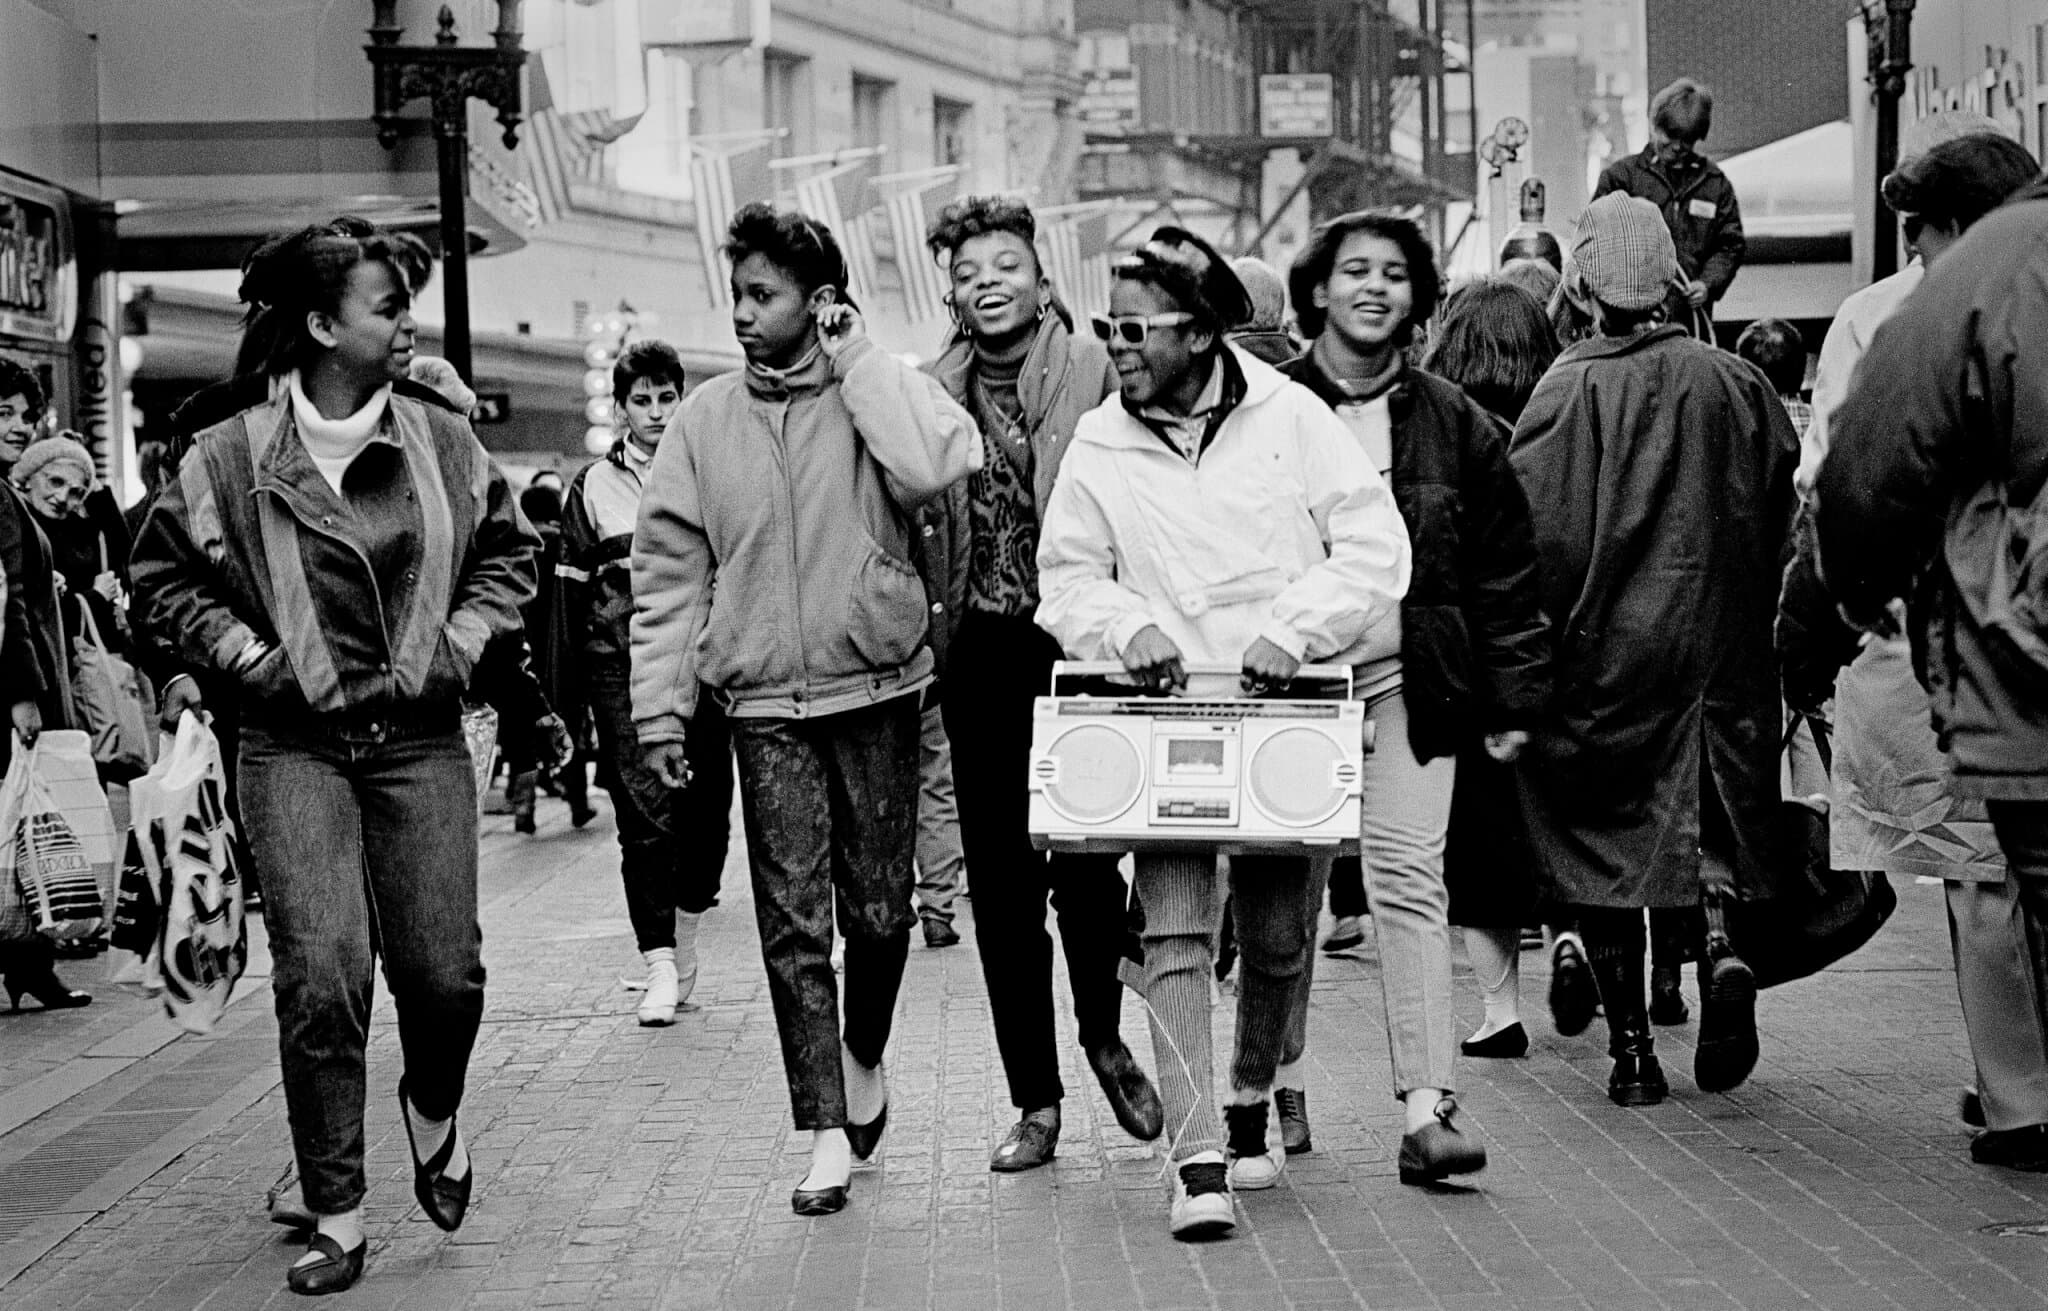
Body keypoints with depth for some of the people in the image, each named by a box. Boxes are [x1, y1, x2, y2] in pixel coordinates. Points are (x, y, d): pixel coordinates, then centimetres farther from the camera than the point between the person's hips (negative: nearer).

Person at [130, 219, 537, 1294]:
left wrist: (460, 641, 3)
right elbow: (161, 578, 6)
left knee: (443, 970, -2)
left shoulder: (442, 443, 3)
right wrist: (249, 656, -4)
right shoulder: (231, 458, -5)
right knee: (321, 976, -10)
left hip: (419, 739, 2)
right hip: (296, 747, -2)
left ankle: (432, 1109, 34)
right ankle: (337, 1219, 1)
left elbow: (509, 552, 16)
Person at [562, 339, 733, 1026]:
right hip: (622, 665, -1)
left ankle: (688, 919, 28)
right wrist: (574, 681, 5)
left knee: (707, 806, 3)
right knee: (643, 811, -8)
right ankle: (658, 962, -8)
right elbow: (573, 588, 10)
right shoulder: (592, 486, 7)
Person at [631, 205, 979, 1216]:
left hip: (876, 687, -1)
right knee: (792, 921, -1)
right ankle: (827, 1129, 6)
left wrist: (855, 356, -14)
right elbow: (669, 573, 5)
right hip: (765, 703, 1)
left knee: (878, 905, 8)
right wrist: (660, 707, 0)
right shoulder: (704, 421, 3)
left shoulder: (872, 398, -2)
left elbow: (937, 466, -24)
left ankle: (863, 1056, 36)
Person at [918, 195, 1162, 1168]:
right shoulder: (935, 392, 8)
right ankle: (1035, 1098, 15)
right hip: (981, 652, 3)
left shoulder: (1096, 372, -2)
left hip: (1077, 646, -3)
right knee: (1000, 879, 6)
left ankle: (1104, 1036, 29)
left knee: (1088, 864, 0)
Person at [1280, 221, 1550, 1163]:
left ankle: (1427, 1110, -10)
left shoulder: (1454, 424, 6)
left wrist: (1514, 698, 4)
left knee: (1409, 876, -8)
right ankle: (1274, 1084, 22)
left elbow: (1505, 572, 8)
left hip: (1410, 679, 0)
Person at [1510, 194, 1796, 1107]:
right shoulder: (1734, 384, 2)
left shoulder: (1569, 392, -9)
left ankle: (1631, 1045, 6)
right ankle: (1721, 946, -14)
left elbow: (1536, 536, -14)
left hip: (1602, 647, -3)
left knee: (1600, 835, 6)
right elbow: (1788, 511, 4)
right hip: (1716, 649, 3)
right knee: (1711, 805, 15)